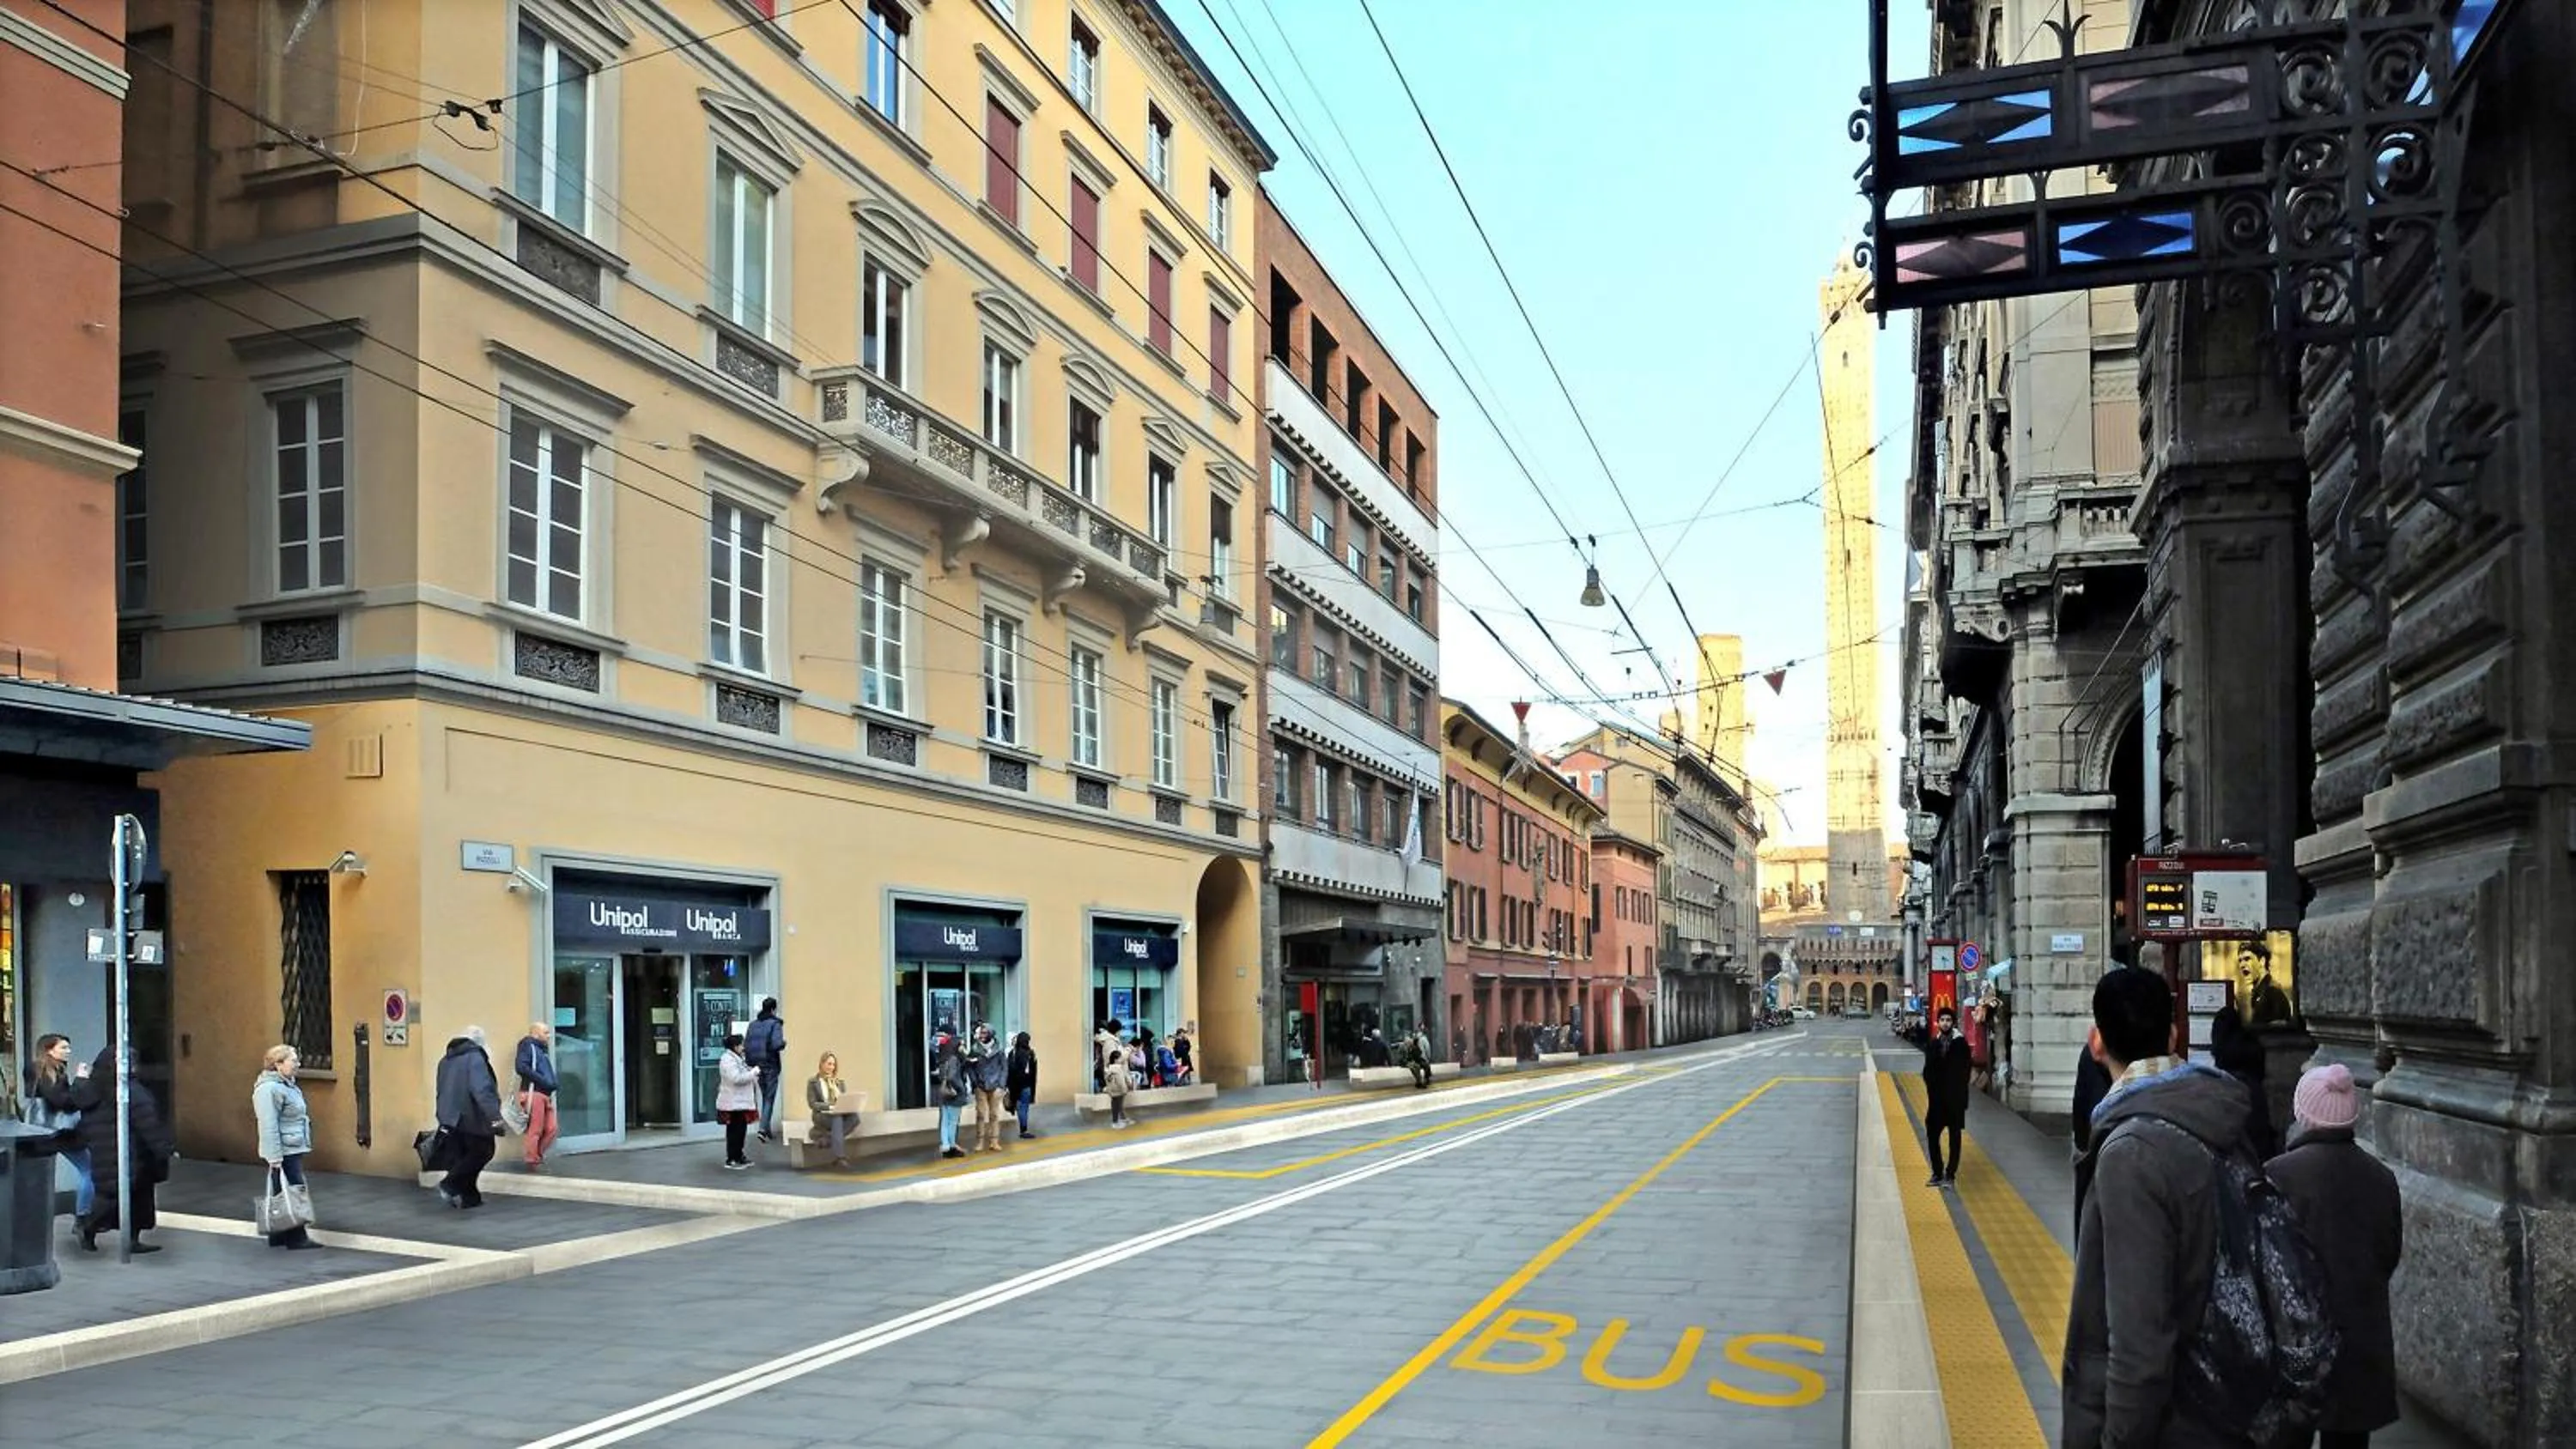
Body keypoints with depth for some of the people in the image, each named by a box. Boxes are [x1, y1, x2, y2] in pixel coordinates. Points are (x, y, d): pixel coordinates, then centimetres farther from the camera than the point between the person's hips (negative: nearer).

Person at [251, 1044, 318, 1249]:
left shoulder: (286, 1084, 14)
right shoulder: (269, 1089, -19)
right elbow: (269, 1126, -22)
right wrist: (275, 1157, -24)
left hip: (293, 1149, 10)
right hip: (283, 1152, -10)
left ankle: (279, 1236, 21)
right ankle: (296, 1238, -2)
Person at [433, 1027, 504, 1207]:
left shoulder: (446, 1060, 14)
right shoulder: (475, 1058, -13)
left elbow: (442, 1091, 22)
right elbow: (482, 1090, -24)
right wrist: (494, 1116, -28)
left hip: (451, 1116, 8)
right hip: (471, 1117, -8)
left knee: (458, 1157, 11)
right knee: (482, 1152, 3)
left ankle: (468, 1196, 10)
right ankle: (451, 1184, -9)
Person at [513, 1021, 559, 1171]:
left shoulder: (542, 1048, 23)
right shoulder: (528, 1045, -3)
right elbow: (520, 1067, -17)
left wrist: (552, 1083, 8)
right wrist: (541, 1080, -18)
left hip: (545, 1094, 8)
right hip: (533, 1093, -8)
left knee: (552, 1128, 6)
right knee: (535, 1130, -4)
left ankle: (538, 1154, 19)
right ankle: (532, 1161, 4)